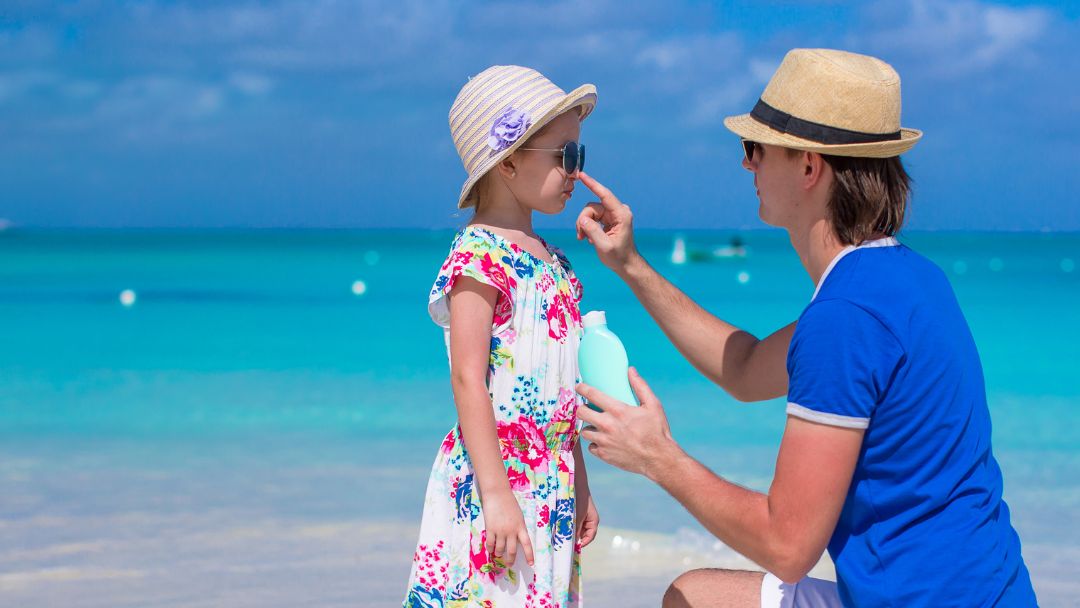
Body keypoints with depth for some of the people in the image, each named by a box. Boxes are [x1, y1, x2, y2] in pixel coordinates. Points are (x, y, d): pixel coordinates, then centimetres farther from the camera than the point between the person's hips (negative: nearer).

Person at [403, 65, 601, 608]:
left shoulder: (555, 265, 15)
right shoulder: (479, 254, -10)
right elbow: (468, 378, -16)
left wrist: (580, 488, 20)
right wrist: (495, 492, -20)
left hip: (552, 492, 8)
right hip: (490, 483, -8)